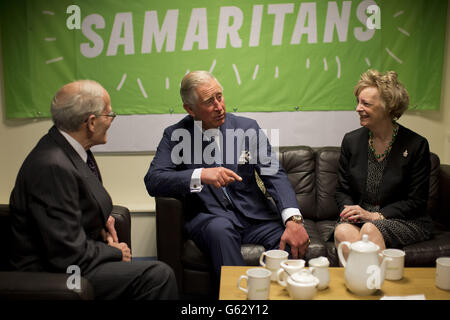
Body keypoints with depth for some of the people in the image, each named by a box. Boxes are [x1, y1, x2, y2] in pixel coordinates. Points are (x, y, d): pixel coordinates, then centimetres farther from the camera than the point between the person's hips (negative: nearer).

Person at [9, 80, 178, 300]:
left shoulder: (68, 148, 1)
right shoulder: (52, 167, -28)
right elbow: (69, 256, -26)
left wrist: (101, 220, 3)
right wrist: (117, 253, -10)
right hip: (53, 274, -9)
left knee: (158, 271, 3)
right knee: (158, 275, -20)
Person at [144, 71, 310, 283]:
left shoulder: (248, 128, 5)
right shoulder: (175, 135, 2)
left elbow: (274, 174, -4)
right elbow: (152, 181, -9)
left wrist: (293, 220, -22)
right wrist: (199, 175, -27)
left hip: (253, 215, 2)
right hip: (208, 217, -1)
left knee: (294, 243, -25)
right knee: (220, 229, -36)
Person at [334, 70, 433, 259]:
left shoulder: (416, 145, -4)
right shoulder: (351, 141, 6)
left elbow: (417, 202, -5)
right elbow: (342, 190, 10)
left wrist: (374, 215, -16)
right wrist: (349, 210, -13)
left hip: (404, 221, -2)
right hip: (359, 218, 3)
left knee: (370, 229, -34)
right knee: (342, 231, -31)